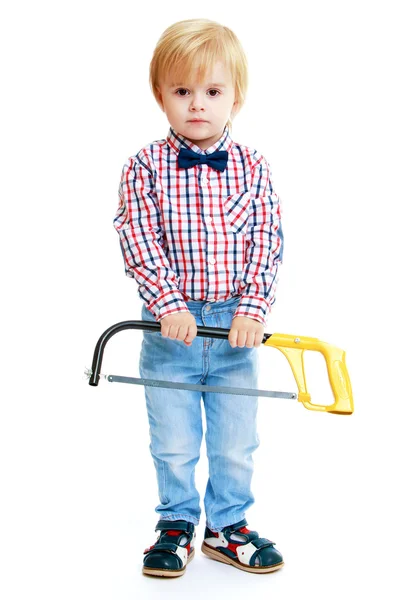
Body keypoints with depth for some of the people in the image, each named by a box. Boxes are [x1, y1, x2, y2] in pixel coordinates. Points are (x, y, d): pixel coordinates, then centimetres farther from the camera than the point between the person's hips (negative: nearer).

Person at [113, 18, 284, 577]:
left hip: (236, 326, 2)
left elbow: (267, 244, -4)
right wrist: (168, 302, -20)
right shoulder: (145, 167, -5)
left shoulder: (253, 167, -1)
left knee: (235, 442, 13)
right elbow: (139, 243, -10)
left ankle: (227, 526, 32)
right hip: (170, 325, -1)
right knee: (173, 441, 11)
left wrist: (253, 307, -14)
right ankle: (177, 525, 31)